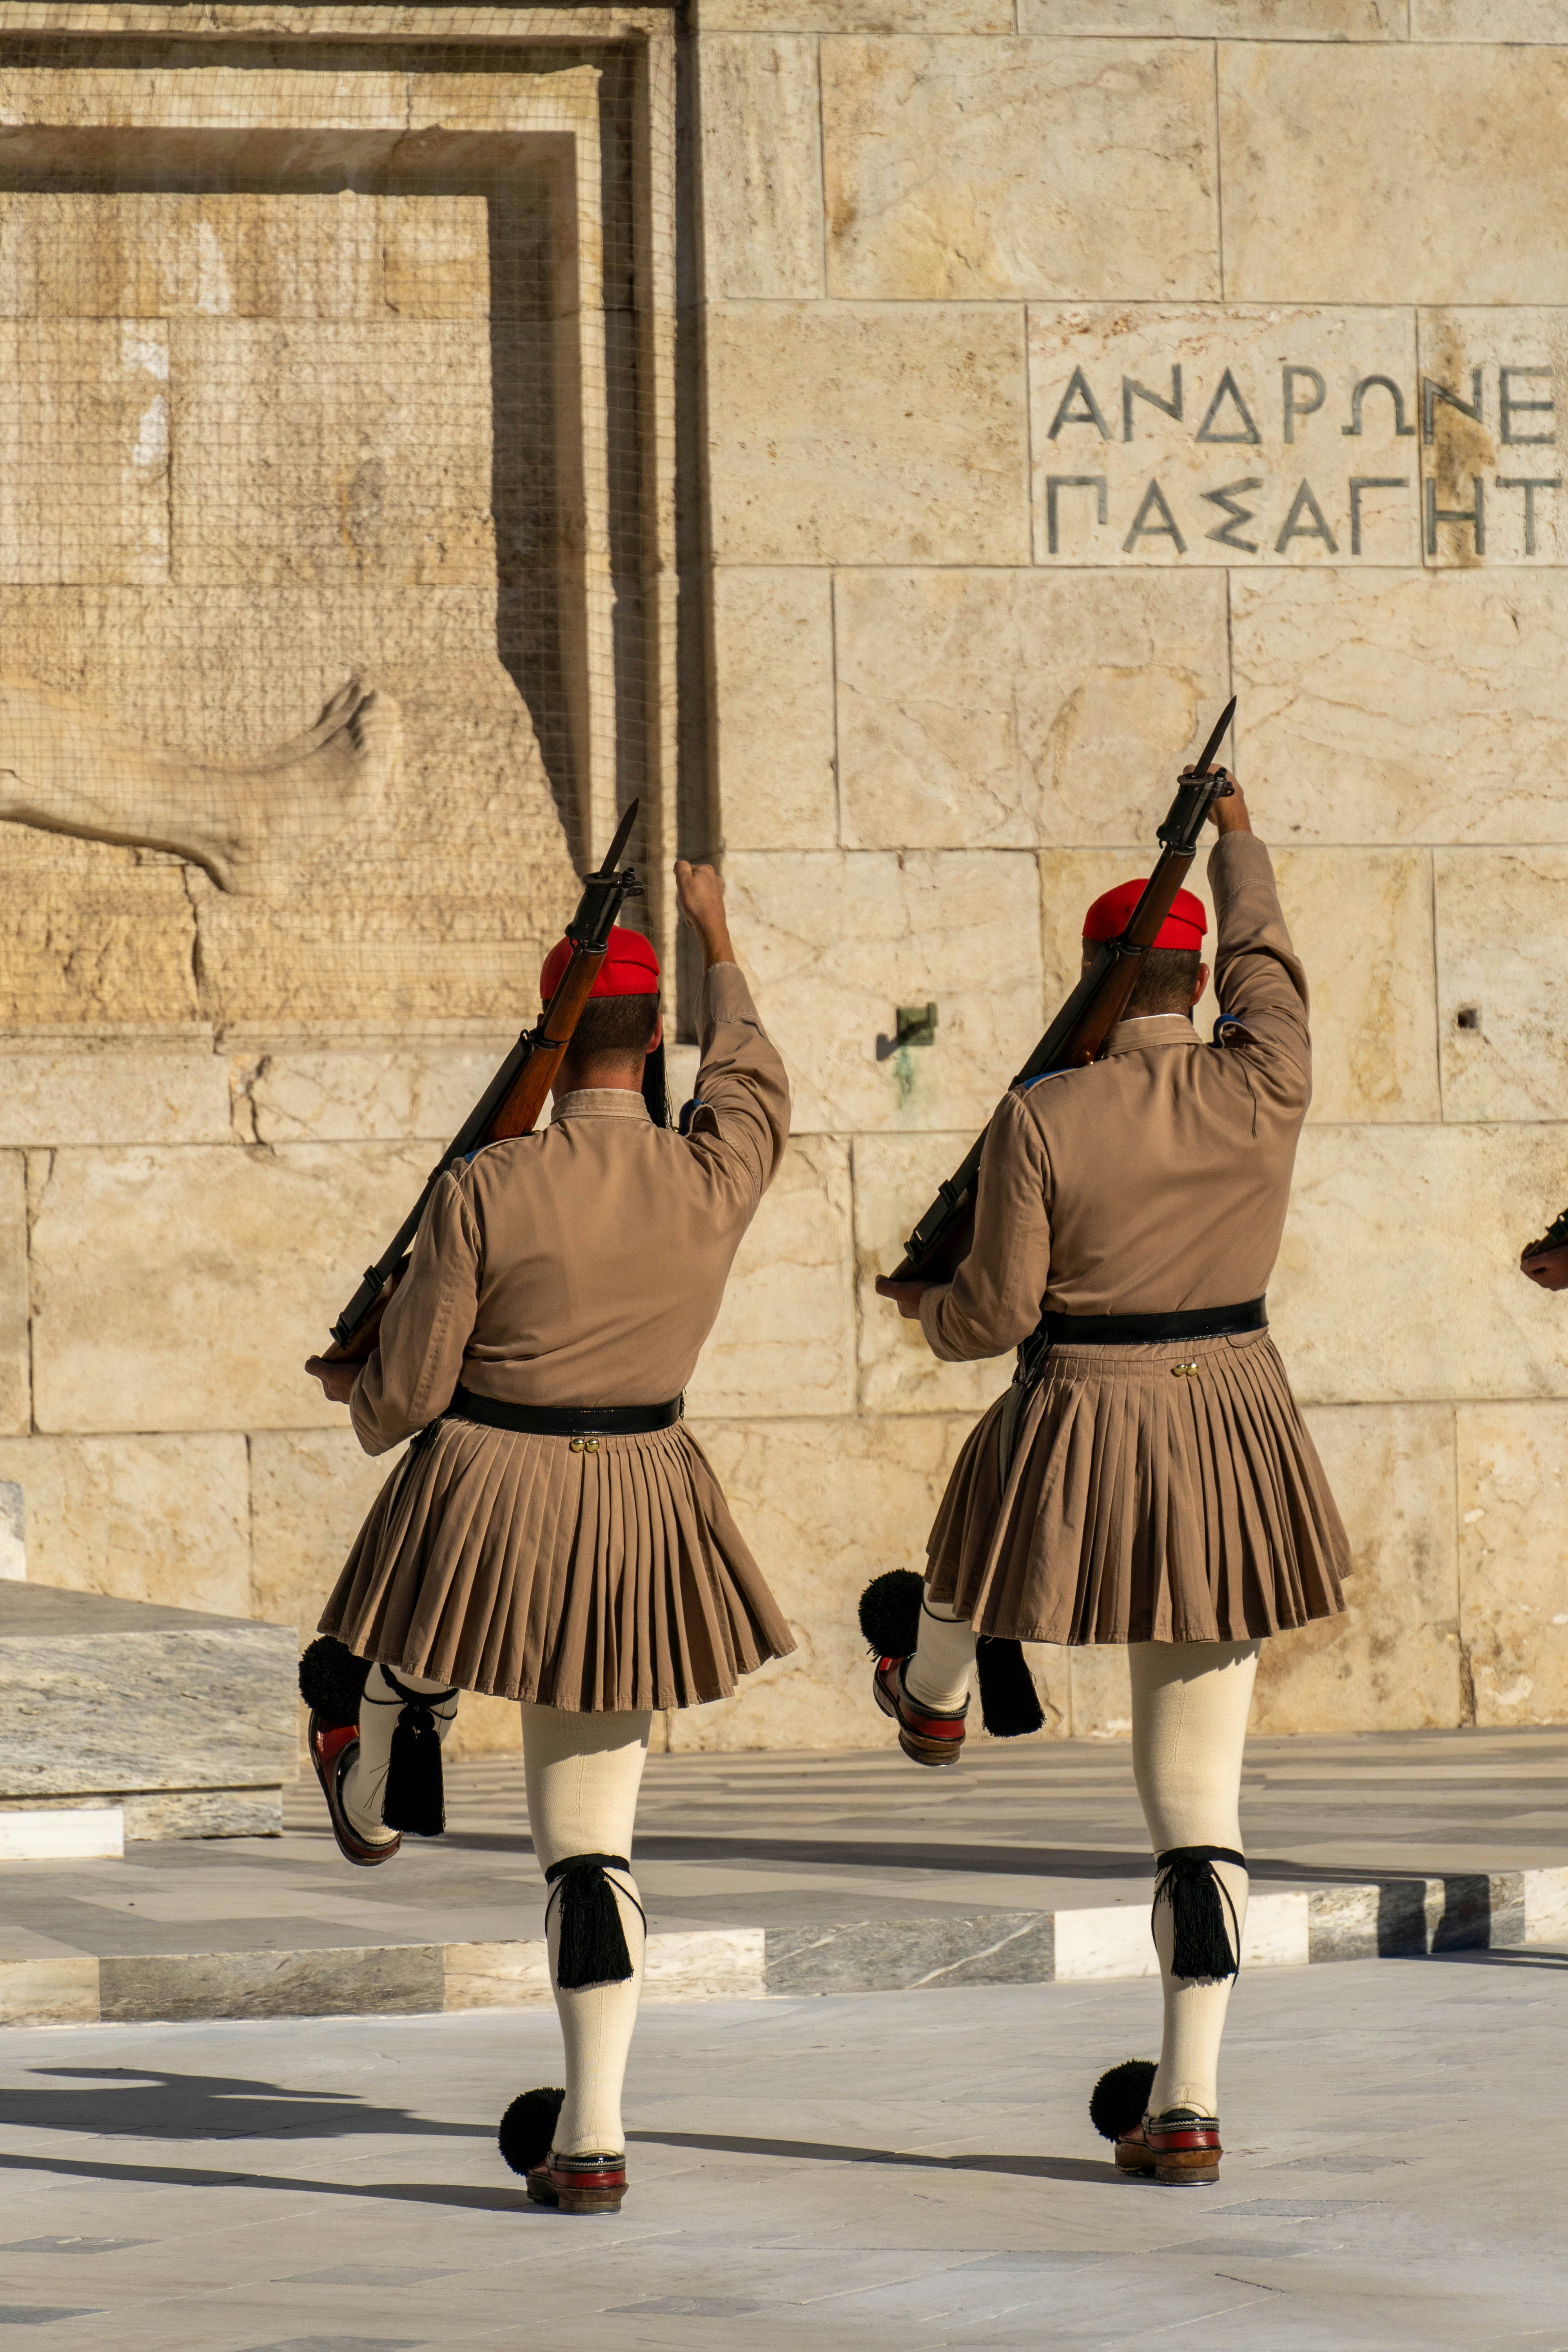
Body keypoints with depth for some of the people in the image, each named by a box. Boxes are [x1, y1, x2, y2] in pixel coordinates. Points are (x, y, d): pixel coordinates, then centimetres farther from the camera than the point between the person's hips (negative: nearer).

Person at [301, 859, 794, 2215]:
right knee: (592, 1837, 8)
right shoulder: (716, 1181, -8)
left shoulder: (487, 1190, -17)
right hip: (636, 1510, 3)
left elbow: (405, 1391, -11)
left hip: (483, 1504, -3)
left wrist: (359, 1394, 14)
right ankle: (590, 2139, 4)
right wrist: (719, 950, 34)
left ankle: (376, 1803, 68)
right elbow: (752, 1078, 18)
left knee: (419, 1645, 34)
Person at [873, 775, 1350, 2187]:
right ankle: (1185, 2105, 0)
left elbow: (999, 1311, -12)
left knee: (987, 1514, 39)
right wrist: (1238, 842, 33)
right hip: (1232, 1434, 2)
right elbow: (1265, 967, 15)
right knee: (1197, 1791, 5)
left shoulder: (1040, 1120, -15)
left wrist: (930, 1308, 13)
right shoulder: (1266, 1092, -7)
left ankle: (933, 1699, 73)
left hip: (1079, 1432, -2)